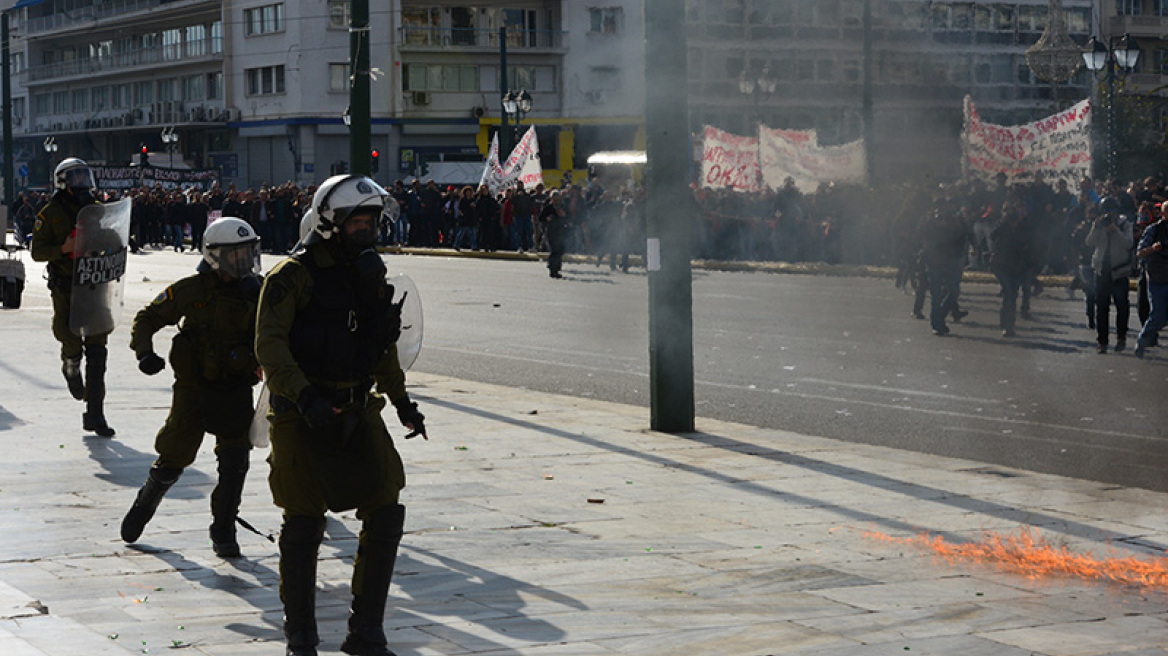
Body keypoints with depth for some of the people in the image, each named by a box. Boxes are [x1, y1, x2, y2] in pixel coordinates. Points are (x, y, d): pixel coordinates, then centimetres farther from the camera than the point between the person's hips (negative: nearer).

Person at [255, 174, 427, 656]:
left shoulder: (370, 273, 11)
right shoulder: (294, 276, -10)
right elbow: (269, 344, -18)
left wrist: (402, 402, 26)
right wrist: (304, 396, -30)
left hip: (357, 414, 6)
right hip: (302, 418, -6)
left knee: (386, 516, 0)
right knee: (303, 527, 2)